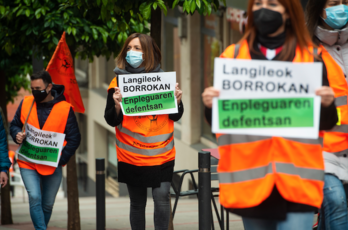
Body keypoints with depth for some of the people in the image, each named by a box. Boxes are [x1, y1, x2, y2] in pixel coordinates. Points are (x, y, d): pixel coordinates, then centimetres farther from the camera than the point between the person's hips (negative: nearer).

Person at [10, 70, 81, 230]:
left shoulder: (65, 109, -6)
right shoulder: (25, 103, 1)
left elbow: (74, 138, -3)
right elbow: (14, 125, 13)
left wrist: (61, 158, -15)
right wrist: (18, 135, -11)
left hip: (52, 166, 0)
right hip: (27, 163, 0)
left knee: (48, 204, 10)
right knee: (35, 198, -17)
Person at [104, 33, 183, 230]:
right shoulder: (119, 81, 1)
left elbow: (176, 117, 9)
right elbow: (111, 120, 0)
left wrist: (177, 100, -10)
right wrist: (117, 105, -19)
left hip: (161, 154, 0)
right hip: (131, 156, 0)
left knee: (162, 197, -11)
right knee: (137, 203, 8)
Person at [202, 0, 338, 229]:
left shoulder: (310, 57, 8)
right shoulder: (233, 56, 11)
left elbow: (327, 123, 10)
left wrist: (327, 104, -11)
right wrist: (211, 105, -10)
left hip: (296, 181, -2)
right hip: (250, 181, 2)